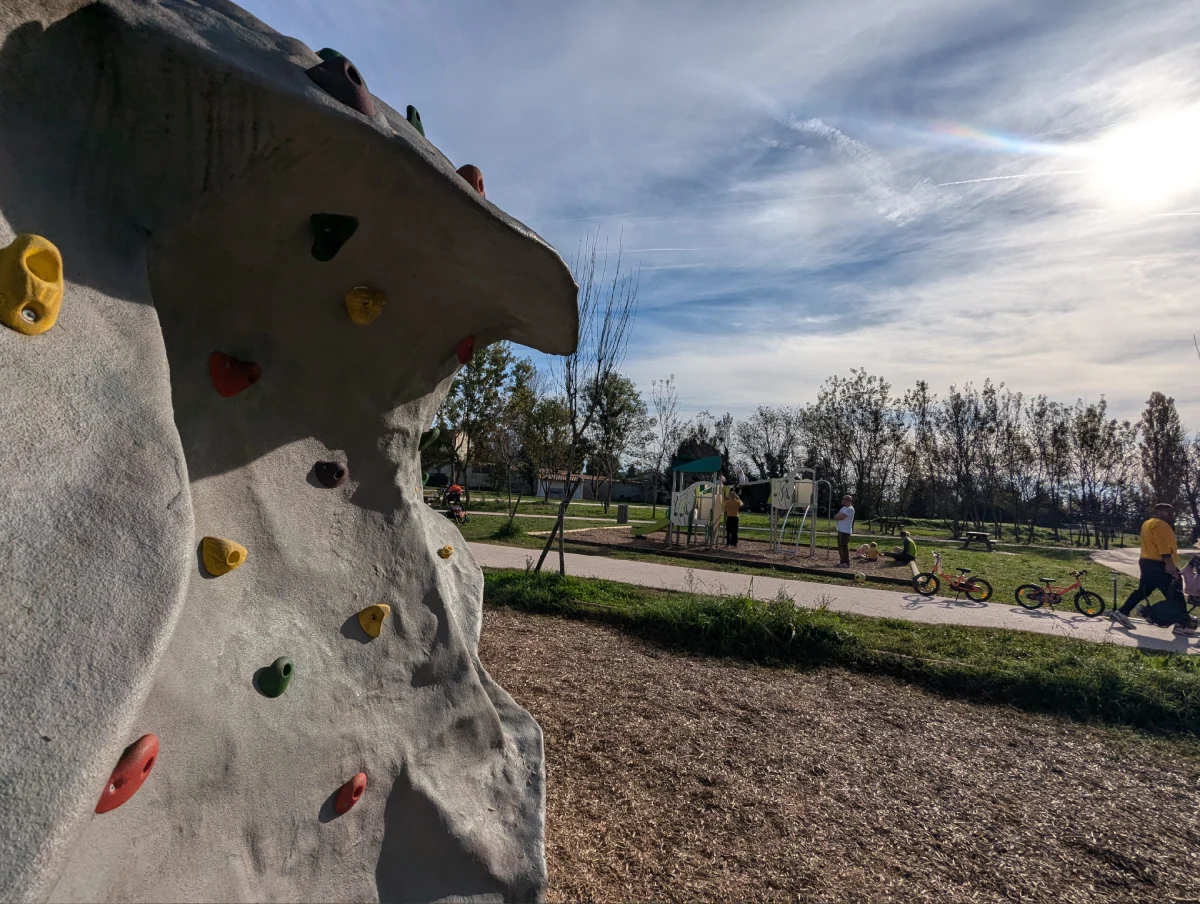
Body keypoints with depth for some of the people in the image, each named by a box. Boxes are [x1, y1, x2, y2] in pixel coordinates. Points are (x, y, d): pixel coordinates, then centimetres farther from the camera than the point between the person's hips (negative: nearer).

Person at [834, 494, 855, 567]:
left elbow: (840, 517, -21)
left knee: (844, 546, -8)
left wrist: (837, 516, -2)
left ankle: (846, 563, -5)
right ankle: (842, 561, 20)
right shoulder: (843, 508, 18)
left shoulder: (850, 509, -13)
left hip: (845, 531, -10)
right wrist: (839, 516, -8)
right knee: (840, 546, 13)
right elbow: (836, 516, 12)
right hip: (840, 530, 10)